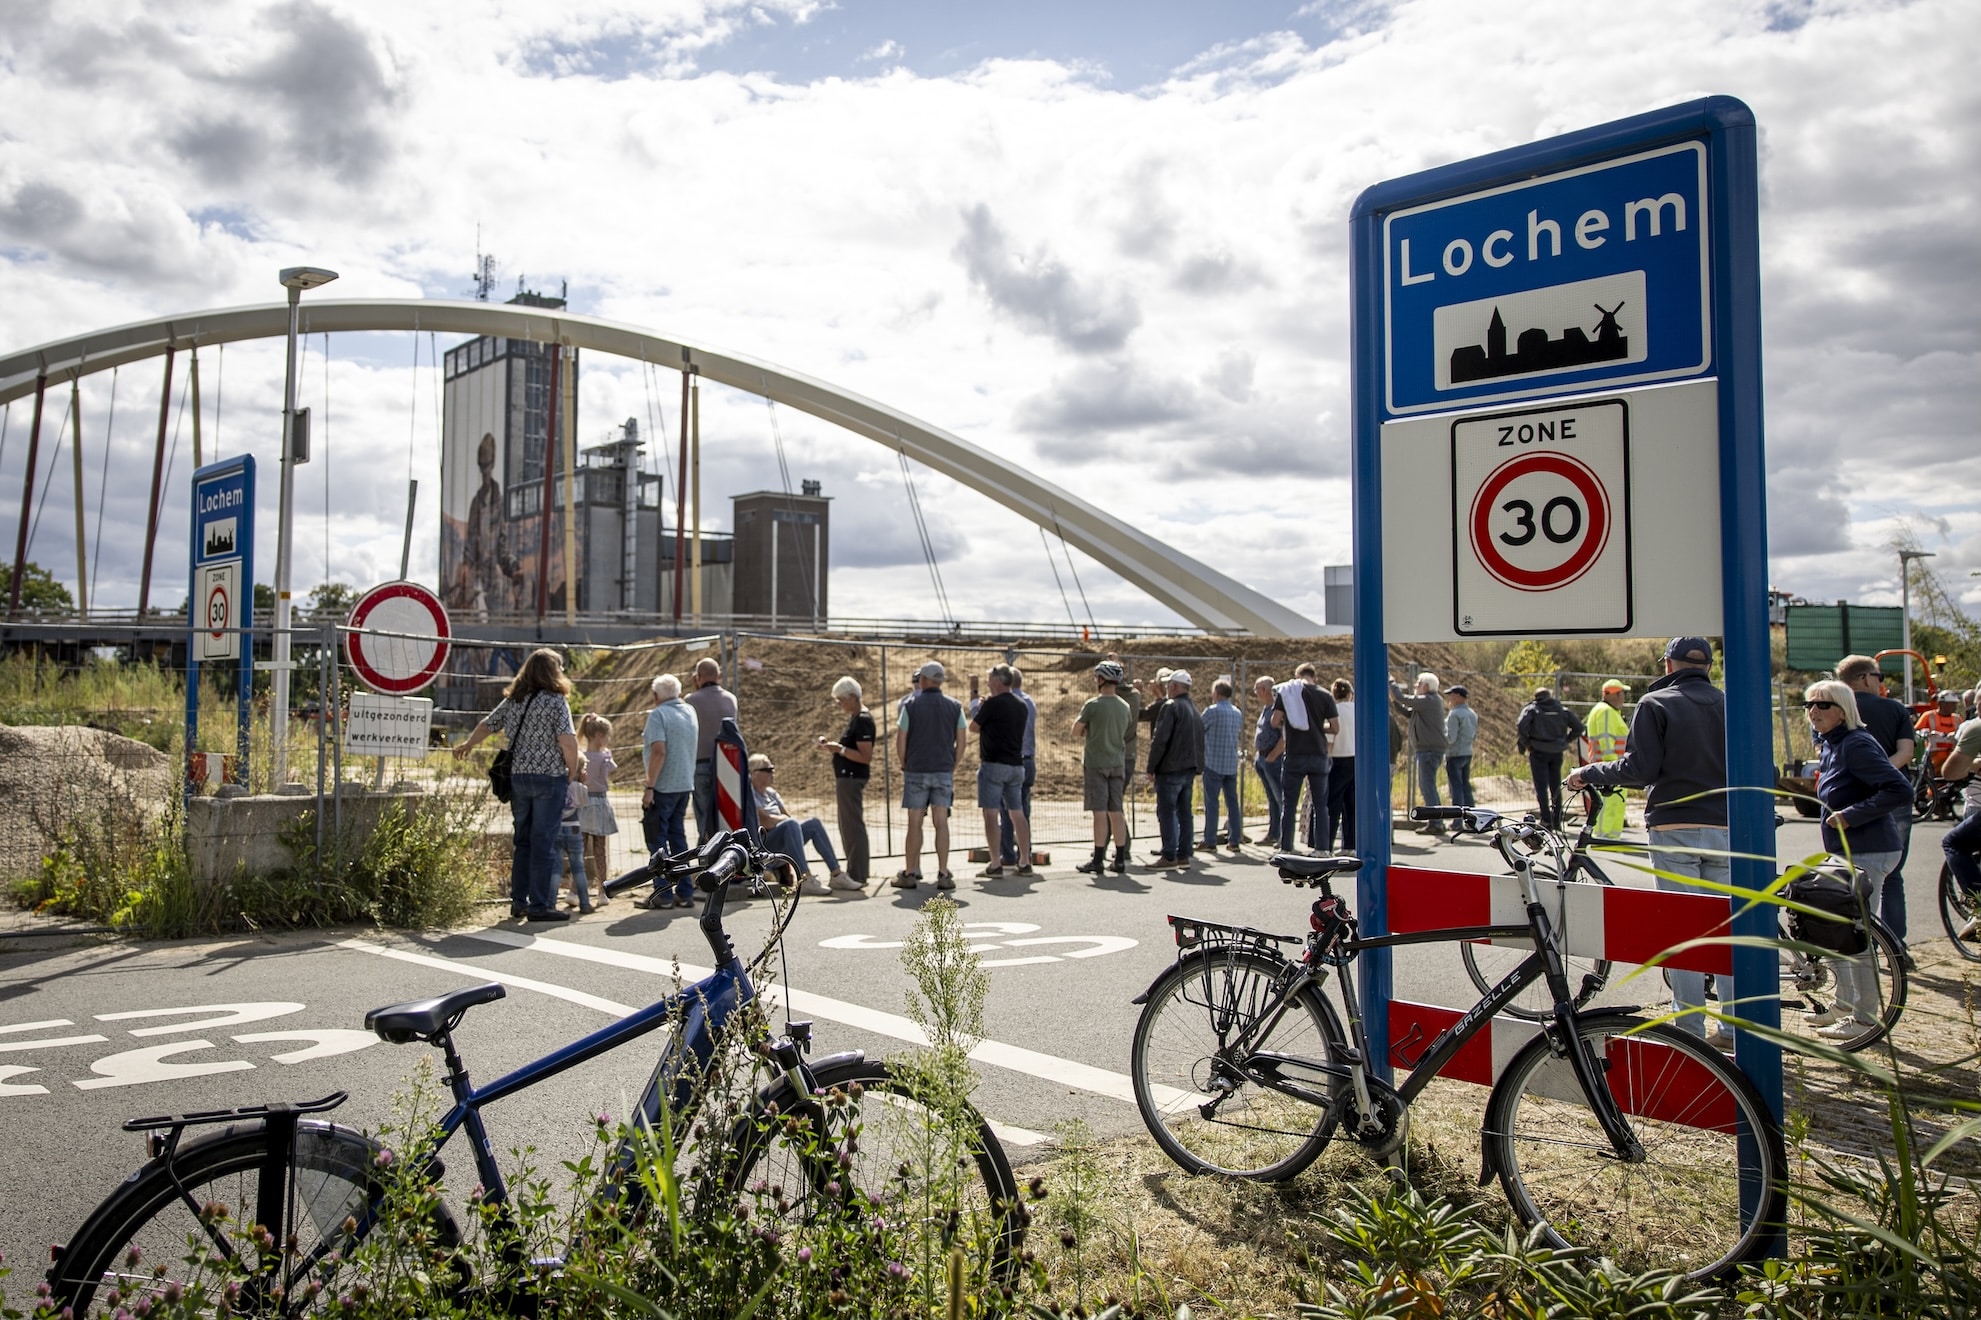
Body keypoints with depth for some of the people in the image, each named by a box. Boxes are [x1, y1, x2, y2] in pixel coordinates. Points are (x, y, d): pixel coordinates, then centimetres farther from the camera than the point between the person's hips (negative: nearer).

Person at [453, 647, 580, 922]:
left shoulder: (512, 700, 10)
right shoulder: (556, 701, -9)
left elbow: (486, 725, 22)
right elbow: (568, 742, -18)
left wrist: (467, 745, 41)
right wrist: (572, 773, -3)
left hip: (518, 776, 6)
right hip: (549, 778, -6)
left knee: (523, 841, 16)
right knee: (543, 843, -2)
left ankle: (518, 901, 22)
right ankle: (539, 905, 1)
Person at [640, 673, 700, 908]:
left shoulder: (658, 715, -12)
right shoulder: (691, 712, 10)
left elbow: (659, 752, -21)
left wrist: (649, 787, -19)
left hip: (663, 787, -7)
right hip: (685, 785, 7)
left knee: (657, 840, 0)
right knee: (678, 838, 13)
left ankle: (663, 894, -1)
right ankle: (685, 893, 13)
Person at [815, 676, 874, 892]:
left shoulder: (862, 720, -16)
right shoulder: (856, 718, 15)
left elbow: (866, 757, -22)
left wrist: (840, 749, -23)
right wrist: (833, 747, 11)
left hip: (852, 777, -11)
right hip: (847, 777, 11)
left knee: (852, 825, -8)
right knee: (849, 825, 15)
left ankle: (857, 876, -5)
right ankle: (855, 872, 22)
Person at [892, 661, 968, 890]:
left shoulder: (910, 705, -4)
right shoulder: (954, 706, 3)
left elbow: (900, 741, -3)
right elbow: (961, 741, 3)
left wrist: (904, 767, 10)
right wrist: (952, 767, 12)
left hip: (916, 771, -2)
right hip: (944, 772, 2)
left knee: (914, 823, 4)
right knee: (941, 823, 3)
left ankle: (909, 873, 9)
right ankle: (943, 874, 2)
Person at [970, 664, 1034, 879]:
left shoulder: (993, 704, -11)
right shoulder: (1021, 705, 11)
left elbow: (973, 727, -1)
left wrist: (980, 708, 15)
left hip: (994, 764, -7)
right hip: (1016, 765, 7)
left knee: (991, 814, -4)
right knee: (1017, 814, 10)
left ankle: (995, 865, -7)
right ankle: (1025, 863, 11)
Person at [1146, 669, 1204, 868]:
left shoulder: (1170, 707, -12)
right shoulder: (1195, 709, 16)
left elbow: (1160, 739, -16)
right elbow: (1200, 741, 20)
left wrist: (1151, 767, -11)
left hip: (1170, 769, -8)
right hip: (1189, 768, 8)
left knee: (1166, 811, -5)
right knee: (1184, 811, 11)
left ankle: (1169, 856, -6)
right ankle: (1184, 854, 14)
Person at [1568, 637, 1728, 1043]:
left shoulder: (1656, 704, -5)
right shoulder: (1728, 704, 8)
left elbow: (1640, 769, -13)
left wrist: (1588, 773, 0)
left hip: (1675, 829, -4)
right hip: (1724, 829, 4)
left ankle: (1689, 1029, 3)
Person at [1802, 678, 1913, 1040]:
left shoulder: (1856, 745, -18)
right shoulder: (1830, 744, 11)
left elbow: (1901, 790, -25)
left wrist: (1851, 815, -24)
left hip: (1867, 853, -10)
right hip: (1846, 852, 10)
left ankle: (1865, 1018, 5)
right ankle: (1844, 1004, 27)